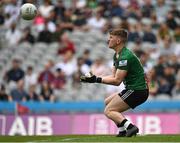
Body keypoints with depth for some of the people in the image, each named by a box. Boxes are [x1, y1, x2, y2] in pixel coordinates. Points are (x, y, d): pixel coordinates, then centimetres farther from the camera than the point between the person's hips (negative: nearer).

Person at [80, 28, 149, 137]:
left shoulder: (125, 57, -19)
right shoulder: (117, 55, 13)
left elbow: (117, 81, -21)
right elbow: (113, 76, 12)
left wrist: (97, 80, -18)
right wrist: (95, 78, 1)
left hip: (137, 91, -11)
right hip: (133, 89, 11)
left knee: (109, 111, -11)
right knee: (107, 102, 20)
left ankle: (130, 127, -25)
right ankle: (123, 130, 10)